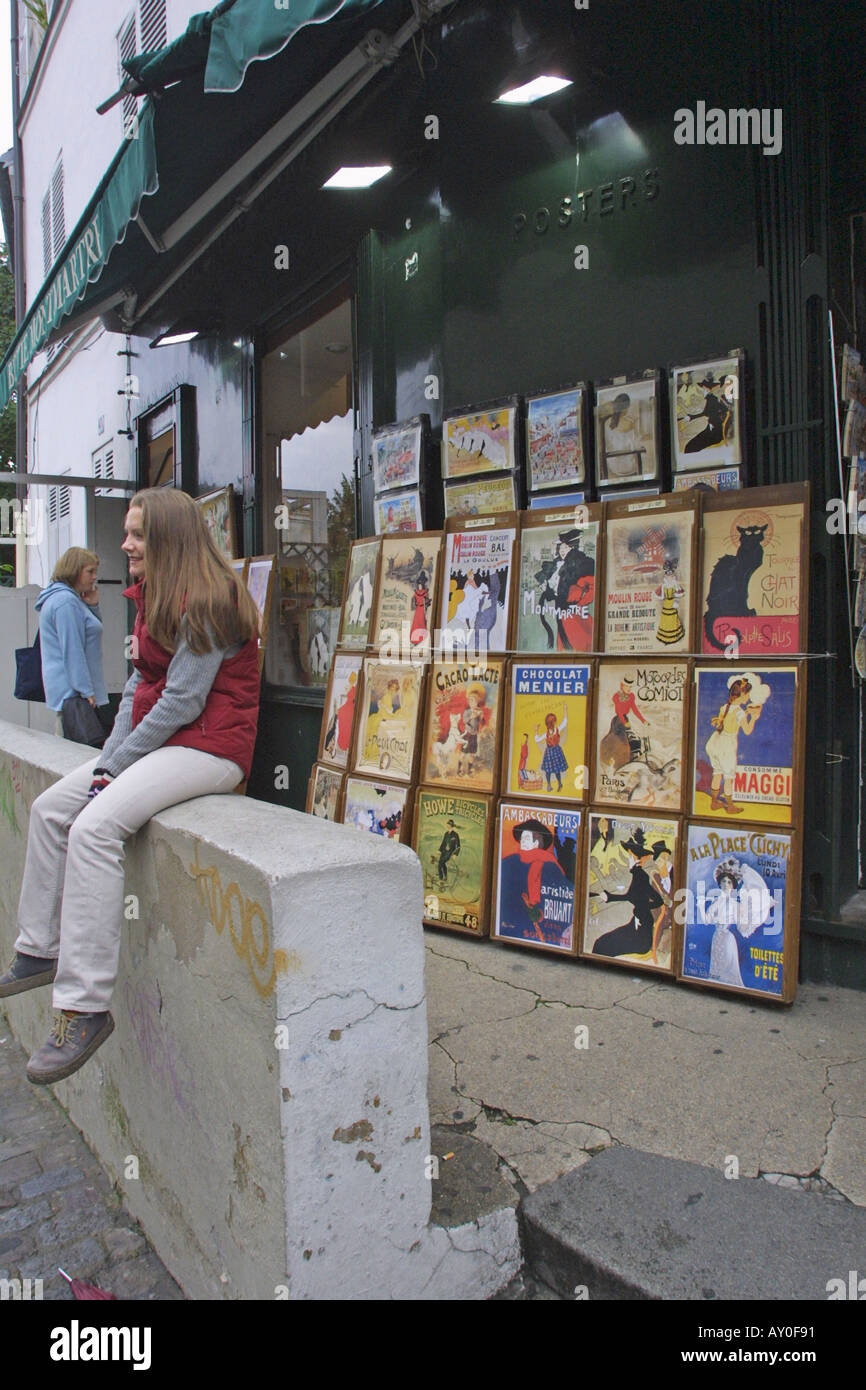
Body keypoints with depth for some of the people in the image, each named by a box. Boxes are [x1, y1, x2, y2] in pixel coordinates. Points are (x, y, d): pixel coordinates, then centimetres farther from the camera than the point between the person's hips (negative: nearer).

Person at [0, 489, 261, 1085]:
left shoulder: (207, 602, -15)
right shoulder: (154, 597, 17)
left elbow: (182, 700, -19)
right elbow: (141, 684, 14)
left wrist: (118, 762, -12)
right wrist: (109, 757, 3)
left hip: (209, 746, -10)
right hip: (157, 740, 10)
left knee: (94, 827, -26)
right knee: (50, 808, 8)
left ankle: (84, 1006, -21)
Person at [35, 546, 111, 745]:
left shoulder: (71, 598, 17)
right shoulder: (66, 601, -15)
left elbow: (92, 631, 26)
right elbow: (72, 650, -20)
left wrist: (92, 606, 9)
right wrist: (87, 692, -20)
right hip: (74, 692, -11)